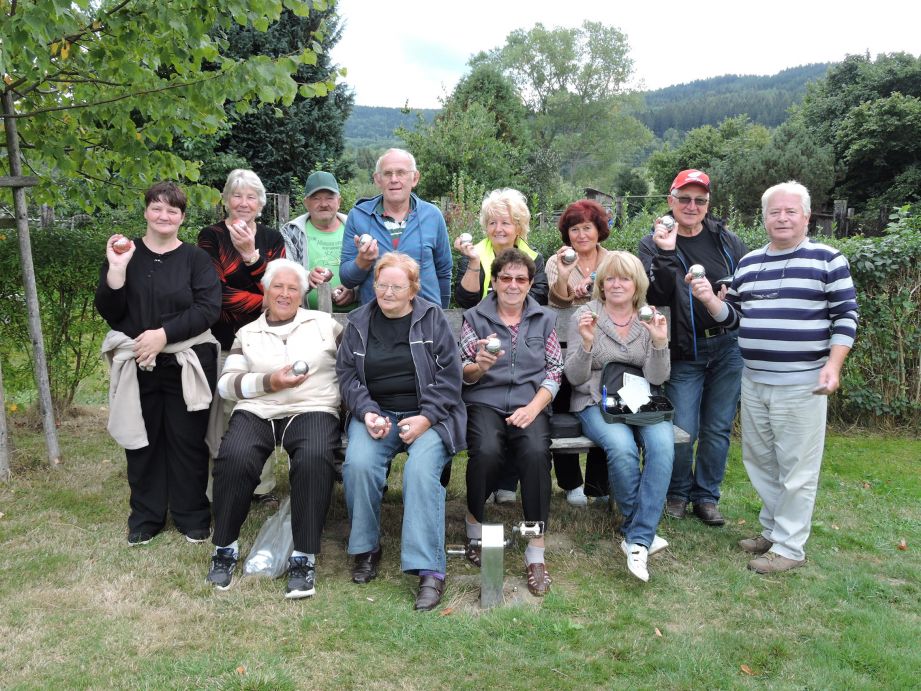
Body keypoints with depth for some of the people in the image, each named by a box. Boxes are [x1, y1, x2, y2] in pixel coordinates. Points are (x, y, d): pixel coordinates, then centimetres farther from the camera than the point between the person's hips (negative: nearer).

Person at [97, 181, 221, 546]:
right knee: (142, 441, 9)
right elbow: (109, 313, -2)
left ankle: (192, 516, 20)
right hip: (136, 365, 2)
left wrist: (163, 334, -18)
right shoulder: (124, 252, 5)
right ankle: (146, 517, 25)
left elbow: (208, 308, -11)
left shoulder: (196, 258, 1)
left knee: (187, 441, 5)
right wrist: (116, 269, -16)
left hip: (185, 365, -2)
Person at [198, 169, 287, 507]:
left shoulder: (272, 238, 11)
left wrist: (251, 254, -16)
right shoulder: (211, 237, 3)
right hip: (225, 341, -2)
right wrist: (266, 303, -10)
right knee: (226, 413, -3)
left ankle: (263, 486, 15)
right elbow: (218, 291, -8)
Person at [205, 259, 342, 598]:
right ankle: (225, 547, -7)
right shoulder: (247, 333, 18)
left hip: (312, 410, -1)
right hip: (256, 411, 1)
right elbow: (226, 383, 7)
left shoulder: (324, 323, 16)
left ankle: (304, 557, -21)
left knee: (314, 460, -34)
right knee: (234, 457, -30)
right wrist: (268, 382, -9)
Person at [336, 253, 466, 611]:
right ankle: (366, 549, -4)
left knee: (421, 469, -30)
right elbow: (347, 374, 8)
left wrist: (426, 418, -13)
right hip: (375, 413, 2)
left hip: (426, 415, -2)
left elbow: (449, 375, -1)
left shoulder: (433, 319, 4)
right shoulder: (359, 323, 12)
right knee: (358, 463, -27)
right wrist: (367, 413, -10)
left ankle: (429, 570, -25)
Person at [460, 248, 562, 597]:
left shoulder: (545, 319, 14)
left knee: (536, 452, -31)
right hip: (485, 401, -1)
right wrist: (481, 365, -20)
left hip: (530, 402, 1)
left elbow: (555, 372, 7)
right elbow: (464, 374, 4)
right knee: (487, 451, -33)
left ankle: (536, 554, -21)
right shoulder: (475, 317, 10)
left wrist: (533, 407, -9)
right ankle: (474, 525, -3)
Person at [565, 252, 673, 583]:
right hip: (596, 402, -2)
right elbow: (574, 377, -3)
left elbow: (657, 378, -1)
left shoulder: (652, 319, 8)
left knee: (663, 445, -29)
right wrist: (587, 343, -20)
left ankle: (637, 540, -21)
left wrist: (660, 342, -17)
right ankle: (643, 533, -9)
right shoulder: (585, 316, 1)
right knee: (622, 447, -33)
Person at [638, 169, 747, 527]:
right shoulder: (653, 244, -1)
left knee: (718, 429, 9)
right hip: (684, 352, -3)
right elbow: (656, 297, -14)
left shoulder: (727, 240, 7)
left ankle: (707, 496, 26)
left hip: (727, 347, 3)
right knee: (683, 430, -3)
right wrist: (665, 254, -26)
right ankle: (678, 493, 22)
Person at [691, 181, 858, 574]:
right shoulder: (748, 263, 12)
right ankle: (772, 529, 31)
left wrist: (833, 365, -15)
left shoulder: (828, 260, -2)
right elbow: (734, 318, 14)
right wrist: (710, 300, -5)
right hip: (754, 381, 6)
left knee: (796, 468, 1)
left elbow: (846, 316, -4)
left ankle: (789, 547, 12)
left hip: (802, 384, -5)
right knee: (758, 461, 14)